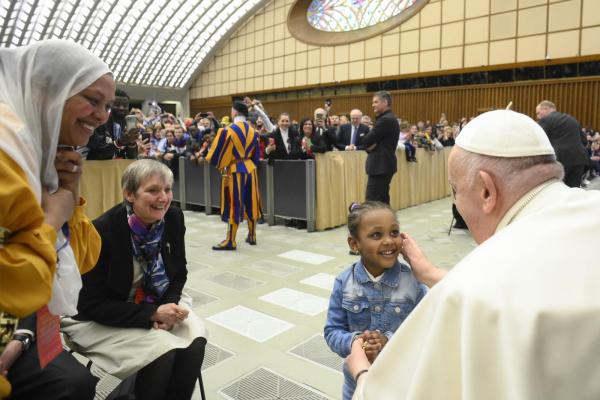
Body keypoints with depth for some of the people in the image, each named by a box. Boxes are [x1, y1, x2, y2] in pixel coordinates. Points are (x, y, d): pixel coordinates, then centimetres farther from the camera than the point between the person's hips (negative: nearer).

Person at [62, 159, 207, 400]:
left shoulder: (173, 218, -11)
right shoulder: (103, 231, -25)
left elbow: (179, 273, 3)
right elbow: (93, 305, -20)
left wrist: (167, 306, -16)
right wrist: (152, 314, -28)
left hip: (158, 302, 5)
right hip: (98, 318, -4)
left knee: (195, 341, -21)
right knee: (162, 350, -27)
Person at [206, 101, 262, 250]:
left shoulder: (228, 130, -13)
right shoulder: (252, 131, 5)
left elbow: (220, 151, -9)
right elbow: (256, 155, 10)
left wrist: (219, 163, 10)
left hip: (234, 170, -6)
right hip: (250, 169, 6)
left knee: (234, 204, -2)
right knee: (250, 203, 12)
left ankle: (230, 241, 2)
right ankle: (252, 236, 21)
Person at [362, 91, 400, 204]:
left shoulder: (385, 120, -16)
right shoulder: (389, 118, 16)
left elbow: (366, 141, -17)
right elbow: (370, 141, 13)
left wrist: (369, 144, 2)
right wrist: (370, 145, -7)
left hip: (381, 165, -10)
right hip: (383, 164, 10)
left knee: (372, 202, -10)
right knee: (382, 200, 13)